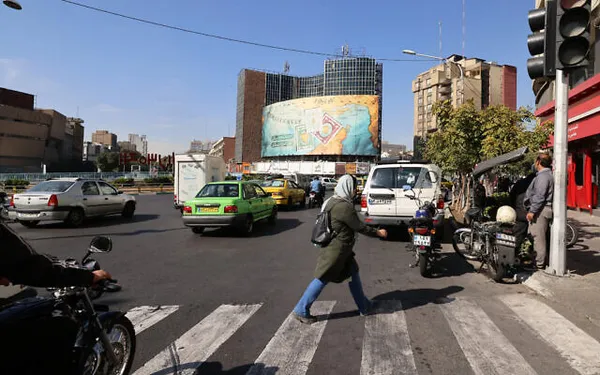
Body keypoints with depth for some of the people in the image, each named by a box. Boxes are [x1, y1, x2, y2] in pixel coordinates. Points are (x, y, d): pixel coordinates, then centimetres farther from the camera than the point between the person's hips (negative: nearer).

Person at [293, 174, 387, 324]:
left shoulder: (333, 201, 8)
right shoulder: (344, 206, -22)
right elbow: (359, 226, -14)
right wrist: (378, 232, -1)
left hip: (336, 247, 10)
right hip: (335, 249, -10)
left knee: (353, 274, 18)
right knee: (322, 279, -1)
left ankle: (364, 307, 31)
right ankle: (301, 311, 9)